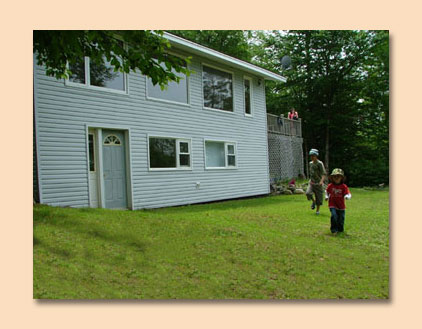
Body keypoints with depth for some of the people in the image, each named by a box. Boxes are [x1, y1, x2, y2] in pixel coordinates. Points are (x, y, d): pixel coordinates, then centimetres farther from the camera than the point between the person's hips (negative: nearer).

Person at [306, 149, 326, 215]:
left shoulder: (320, 163, -11)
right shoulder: (310, 163, 8)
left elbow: (324, 173, -18)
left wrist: (321, 181, -34)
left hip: (318, 183, -4)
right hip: (311, 182, 4)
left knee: (319, 197, 2)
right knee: (308, 193, -20)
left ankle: (317, 210, 21)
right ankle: (313, 201, 10)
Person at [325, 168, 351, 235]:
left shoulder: (344, 186, -6)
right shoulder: (330, 186, -2)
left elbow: (348, 194, -10)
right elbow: (327, 192, 16)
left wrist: (347, 196, -32)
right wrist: (326, 197, -1)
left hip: (341, 206, 1)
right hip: (332, 205, -1)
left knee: (341, 218, 9)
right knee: (334, 216, -20)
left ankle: (340, 229, 33)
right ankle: (334, 230, -7)